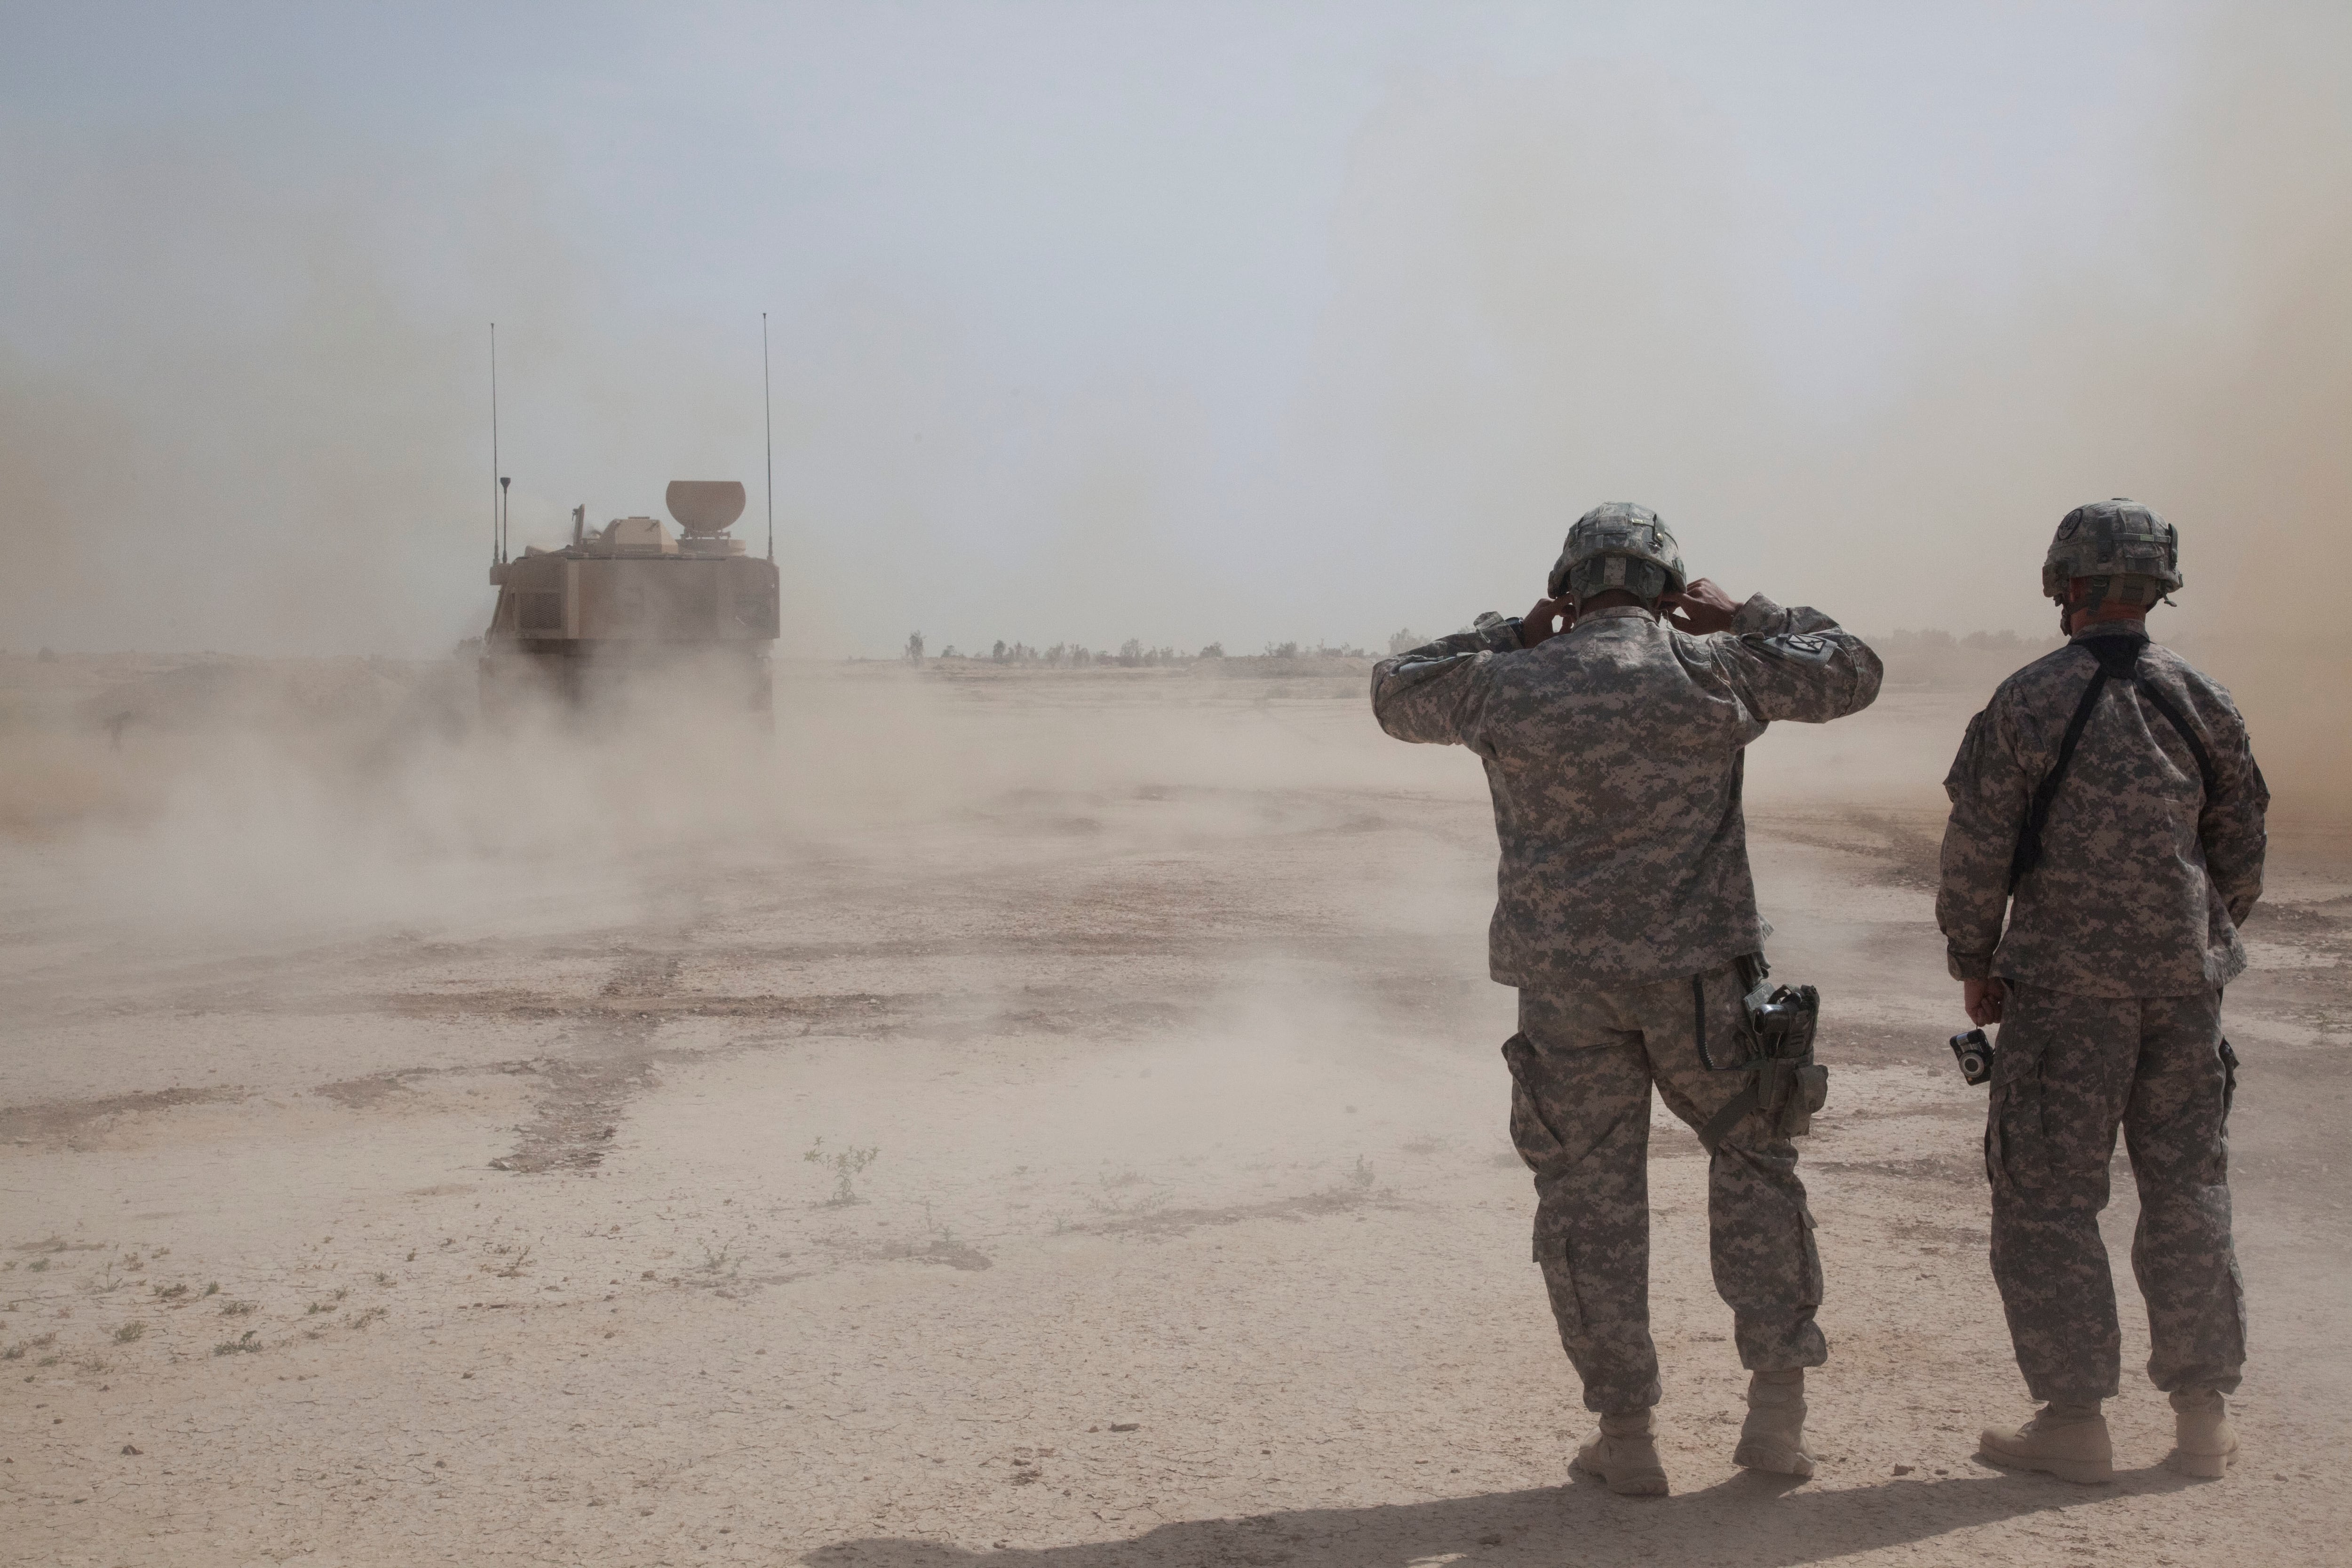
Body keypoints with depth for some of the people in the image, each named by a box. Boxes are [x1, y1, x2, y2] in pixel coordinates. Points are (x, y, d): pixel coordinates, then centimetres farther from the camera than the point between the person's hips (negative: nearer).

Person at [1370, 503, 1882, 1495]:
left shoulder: (1506, 685, -1)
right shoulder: (1711, 669, -4)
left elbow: (1396, 694, 17)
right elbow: (1851, 672, 9)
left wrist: (1509, 635, 18)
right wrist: (1743, 619, 16)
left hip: (1565, 982, 0)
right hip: (1696, 972, 0)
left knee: (1589, 1198, 9)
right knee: (1755, 1159, 18)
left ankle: (1626, 1436, 14)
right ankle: (1777, 1403, 14)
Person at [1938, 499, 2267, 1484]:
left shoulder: (2026, 703, -9)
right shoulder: (2203, 702, 3)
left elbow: (1977, 849, -8)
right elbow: (2241, 852, 10)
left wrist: (1974, 964, 4)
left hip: (2065, 986, -4)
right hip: (2184, 984, 4)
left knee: (2046, 1198, 4)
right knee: (2189, 1191, 12)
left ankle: (2074, 1422, 6)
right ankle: (2203, 1416, 18)